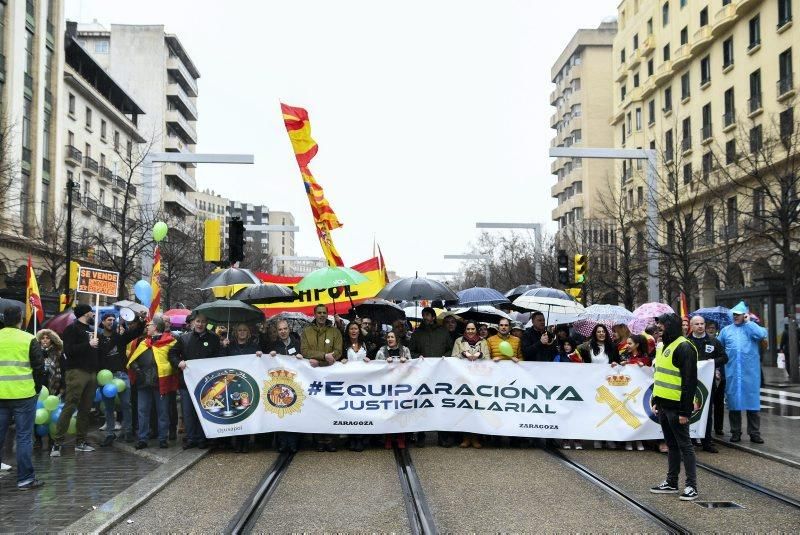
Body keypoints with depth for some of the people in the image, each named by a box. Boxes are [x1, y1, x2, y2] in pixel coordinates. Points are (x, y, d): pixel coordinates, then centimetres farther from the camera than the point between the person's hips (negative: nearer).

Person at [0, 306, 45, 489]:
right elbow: (39, 367, -4)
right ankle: (25, 479, 3)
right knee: (24, 437, 1)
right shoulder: (29, 339, -6)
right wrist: (37, 388, 10)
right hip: (23, 394, -4)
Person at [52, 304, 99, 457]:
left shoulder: (91, 329, 21)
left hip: (91, 373, 7)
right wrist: (88, 345, -14)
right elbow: (68, 350, -15)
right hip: (77, 371, -7)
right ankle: (57, 443, -9)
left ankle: (80, 441, 12)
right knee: (69, 407, -10)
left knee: (85, 409, 7)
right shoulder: (72, 328, -3)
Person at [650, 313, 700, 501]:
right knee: (671, 444, 15)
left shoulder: (684, 348, -15)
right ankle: (671, 483, 23)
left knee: (684, 445, -2)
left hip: (676, 407, -9)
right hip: (664, 405, 9)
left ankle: (691, 486, 4)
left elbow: (689, 381, -18)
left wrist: (684, 411, -20)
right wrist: (656, 401, 19)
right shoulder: (663, 346, 15)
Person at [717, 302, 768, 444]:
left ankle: (754, 433, 8)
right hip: (732, 373, 2)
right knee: (733, 402, 6)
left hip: (750, 373, -2)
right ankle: (735, 432, 14)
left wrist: (748, 322, -7)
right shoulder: (726, 330, 12)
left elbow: (762, 334, -18)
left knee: (752, 401, 2)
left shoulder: (752, 328, 5)